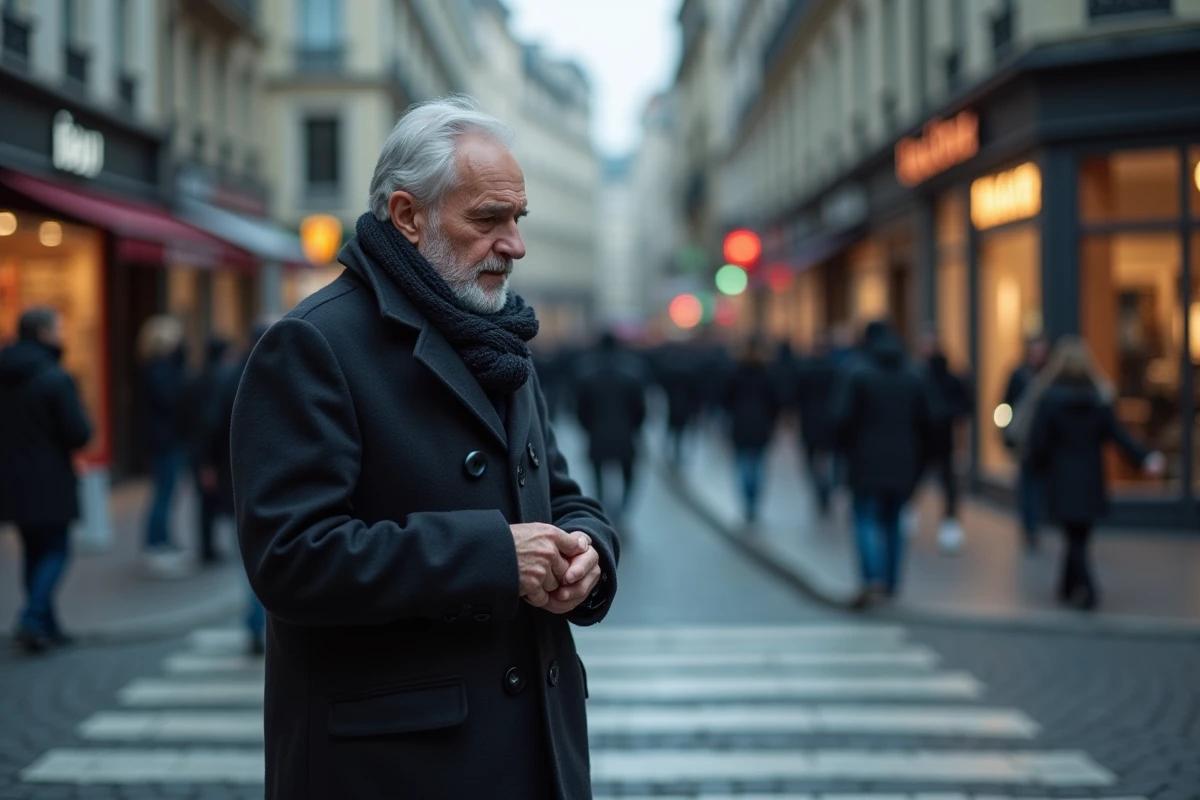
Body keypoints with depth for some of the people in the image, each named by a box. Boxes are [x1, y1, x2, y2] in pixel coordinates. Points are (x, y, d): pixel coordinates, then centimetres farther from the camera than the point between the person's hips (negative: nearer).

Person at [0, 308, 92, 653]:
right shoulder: (55, 378, -15)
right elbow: (79, 434, -17)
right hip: (49, 482, -6)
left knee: (34, 553, 15)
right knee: (55, 552, 2)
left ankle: (45, 625, 18)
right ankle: (32, 617, -13)